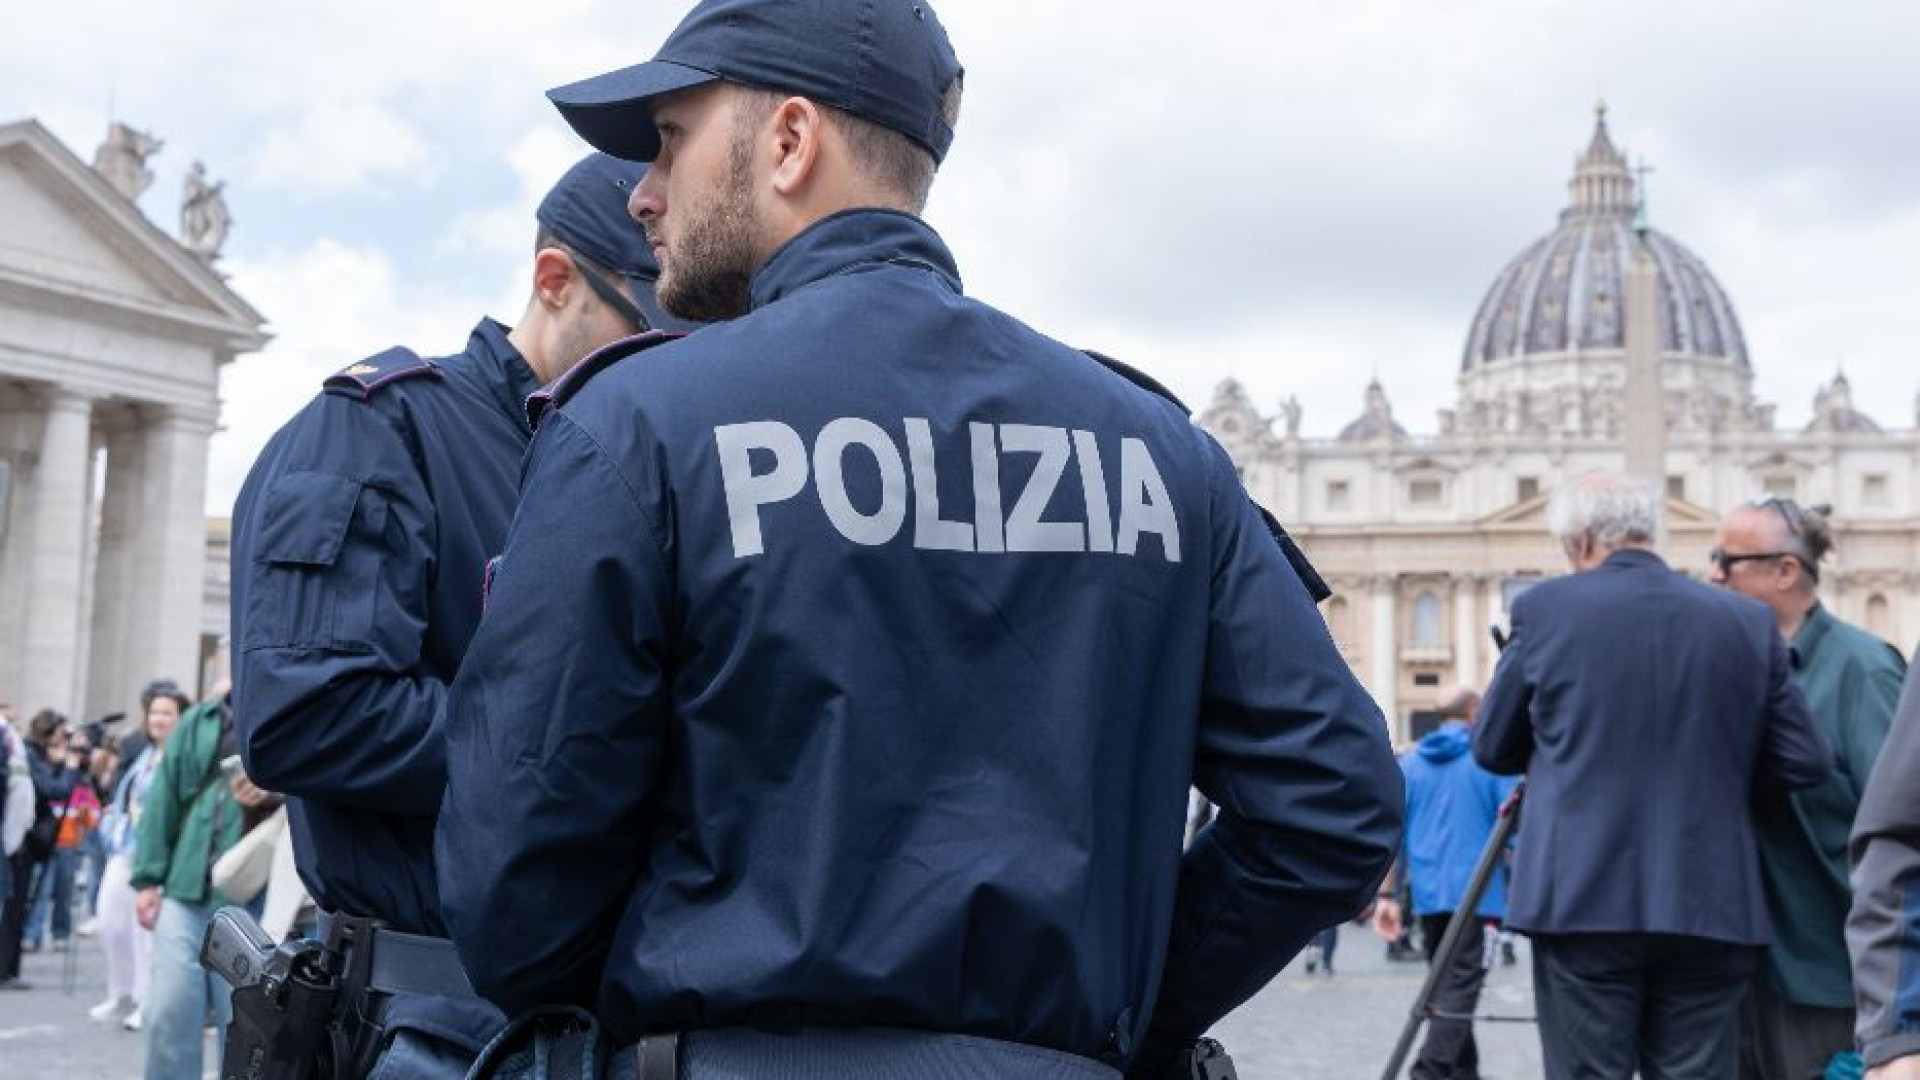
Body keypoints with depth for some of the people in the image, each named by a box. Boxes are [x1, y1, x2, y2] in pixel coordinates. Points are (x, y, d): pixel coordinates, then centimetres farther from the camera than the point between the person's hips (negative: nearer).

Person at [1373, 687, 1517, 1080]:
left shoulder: (1409, 763, 10)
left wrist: (1387, 895, 6)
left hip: (1428, 896, 5)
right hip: (1477, 894, -5)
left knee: (1444, 990, 16)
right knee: (1459, 993, -8)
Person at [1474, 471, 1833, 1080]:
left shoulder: (1544, 609, -1)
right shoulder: (1748, 622, 5)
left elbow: (1491, 750, 8)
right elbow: (1805, 763, 6)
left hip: (1582, 898, -2)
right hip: (1712, 906, 3)